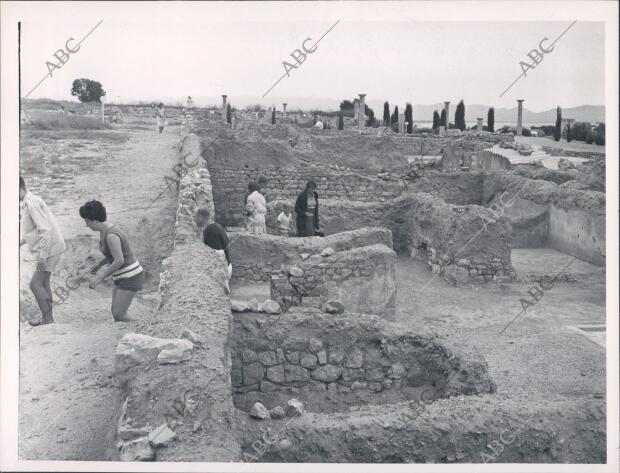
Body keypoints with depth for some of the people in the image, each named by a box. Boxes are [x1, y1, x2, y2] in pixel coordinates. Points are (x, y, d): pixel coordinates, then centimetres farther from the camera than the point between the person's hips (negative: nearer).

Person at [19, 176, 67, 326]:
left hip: (50, 249, -10)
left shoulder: (32, 203, -20)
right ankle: (47, 318, 25)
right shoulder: (25, 204, 12)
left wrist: (42, 256, -25)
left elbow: (45, 230, -25)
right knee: (43, 284, 16)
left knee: (35, 284, -9)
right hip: (48, 249, 10)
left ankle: (48, 319, -3)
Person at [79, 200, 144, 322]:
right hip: (122, 277, 10)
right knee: (115, 312, 11)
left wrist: (99, 279, -24)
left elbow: (119, 261, -29)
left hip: (130, 278, -10)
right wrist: (99, 265, 28)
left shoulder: (111, 236, -25)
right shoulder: (104, 231, 6)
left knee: (119, 315, -9)